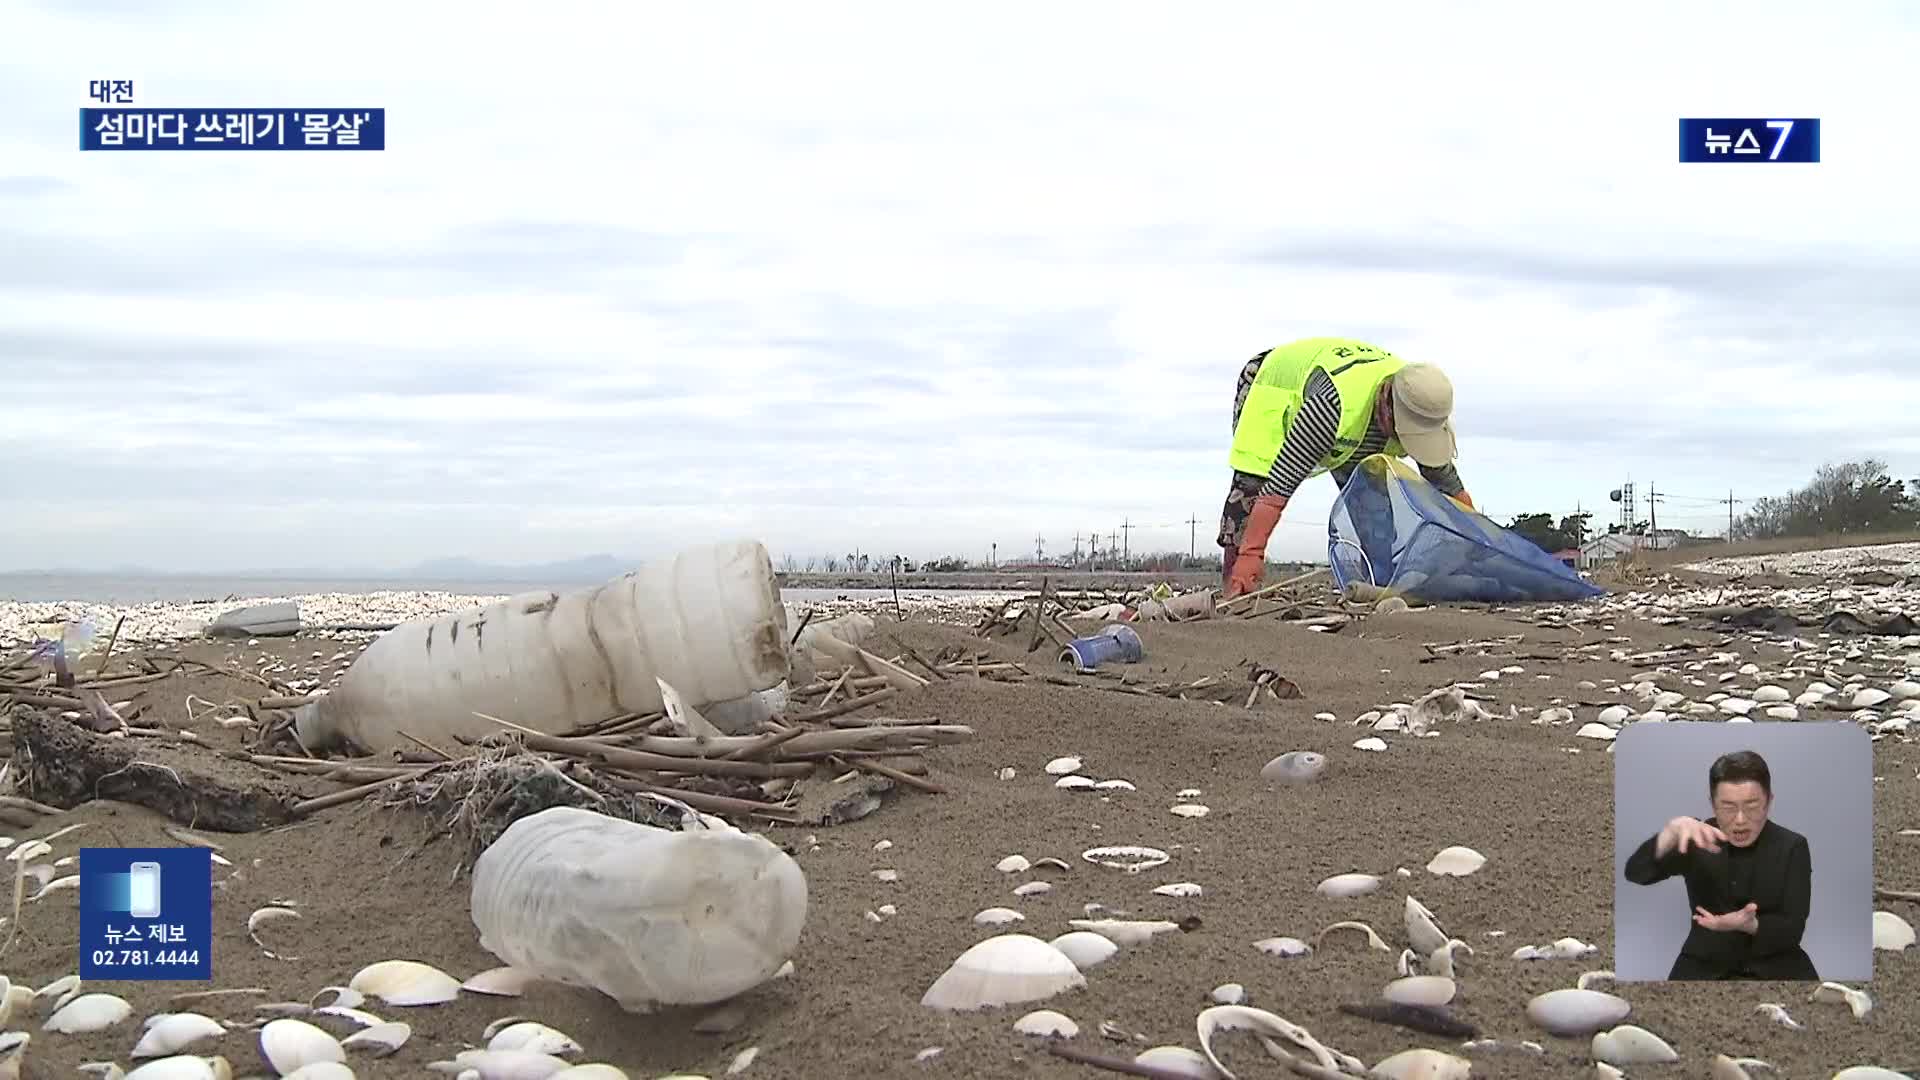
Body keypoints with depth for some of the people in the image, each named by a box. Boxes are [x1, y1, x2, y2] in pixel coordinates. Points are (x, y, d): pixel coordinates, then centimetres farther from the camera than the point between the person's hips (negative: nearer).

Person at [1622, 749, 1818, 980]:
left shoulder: (1792, 847, -4)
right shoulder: (1698, 839, -3)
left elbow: (1792, 930, -8)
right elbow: (1636, 873, -18)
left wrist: (1750, 925, -30)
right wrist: (1672, 831, -35)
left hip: (1773, 965, 0)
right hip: (1705, 966, 0)